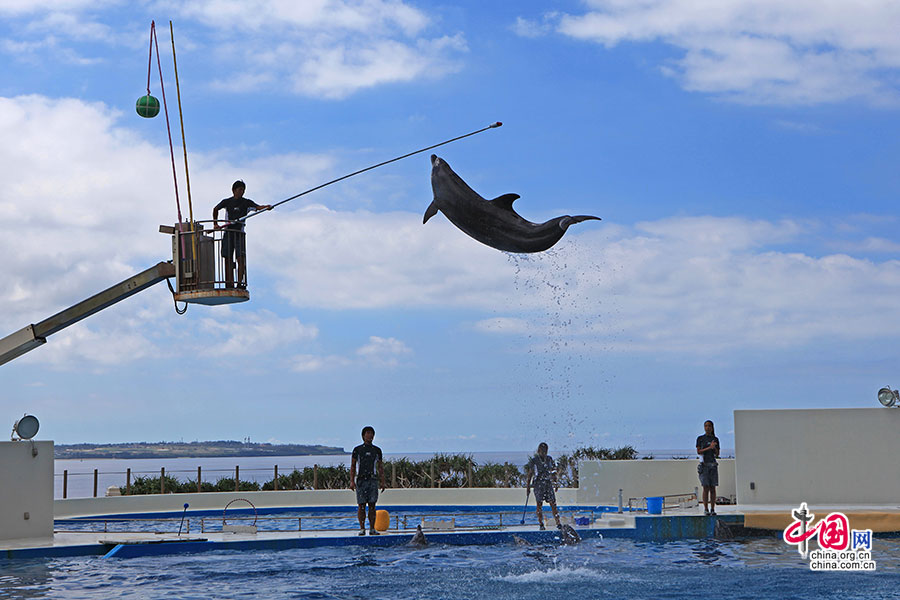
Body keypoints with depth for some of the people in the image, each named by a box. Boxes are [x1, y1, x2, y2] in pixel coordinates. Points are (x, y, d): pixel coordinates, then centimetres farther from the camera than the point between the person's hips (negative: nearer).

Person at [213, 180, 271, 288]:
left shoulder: (246, 202, 6)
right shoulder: (227, 202, 10)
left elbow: (258, 207, -11)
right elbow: (215, 209, 28)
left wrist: (266, 207, -32)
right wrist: (215, 224, 23)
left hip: (239, 234, -1)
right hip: (228, 233, 1)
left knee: (241, 258, -12)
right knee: (228, 258, -1)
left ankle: (240, 282, -14)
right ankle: (229, 283, 1)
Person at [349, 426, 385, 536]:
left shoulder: (377, 450, 13)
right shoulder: (357, 450, 6)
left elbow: (380, 467, 15)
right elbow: (352, 466, 5)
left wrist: (383, 482, 7)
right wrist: (352, 481, -4)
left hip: (372, 480, 2)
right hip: (360, 480, -2)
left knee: (372, 505, -1)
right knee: (361, 505, -3)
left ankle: (372, 528, 1)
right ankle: (362, 528, 1)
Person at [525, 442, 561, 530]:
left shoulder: (549, 459, 10)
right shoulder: (534, 460, 0)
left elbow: (553, 472, 18)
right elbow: (530, 474, 3)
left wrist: (555, 483, 15)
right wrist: (528, 486, 1)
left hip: (548, 483, 2)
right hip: (538, 484, -2)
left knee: (553, 503, -4)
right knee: (539, 504, 0)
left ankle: (558, 523, -6)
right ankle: (541, 524, 7)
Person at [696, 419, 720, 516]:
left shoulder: (715, 439, 11)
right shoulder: (700, 438, 6)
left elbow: (717, 454, 11)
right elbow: (698, 452, -2)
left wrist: (714, 448, -9)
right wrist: (709, 448, -14)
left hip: (713, 464, 2)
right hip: (704, 464, -2)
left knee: (713, 488, -1)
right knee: (706, 488, -6)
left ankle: (713, 509, 0)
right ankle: (706, 509, -4)